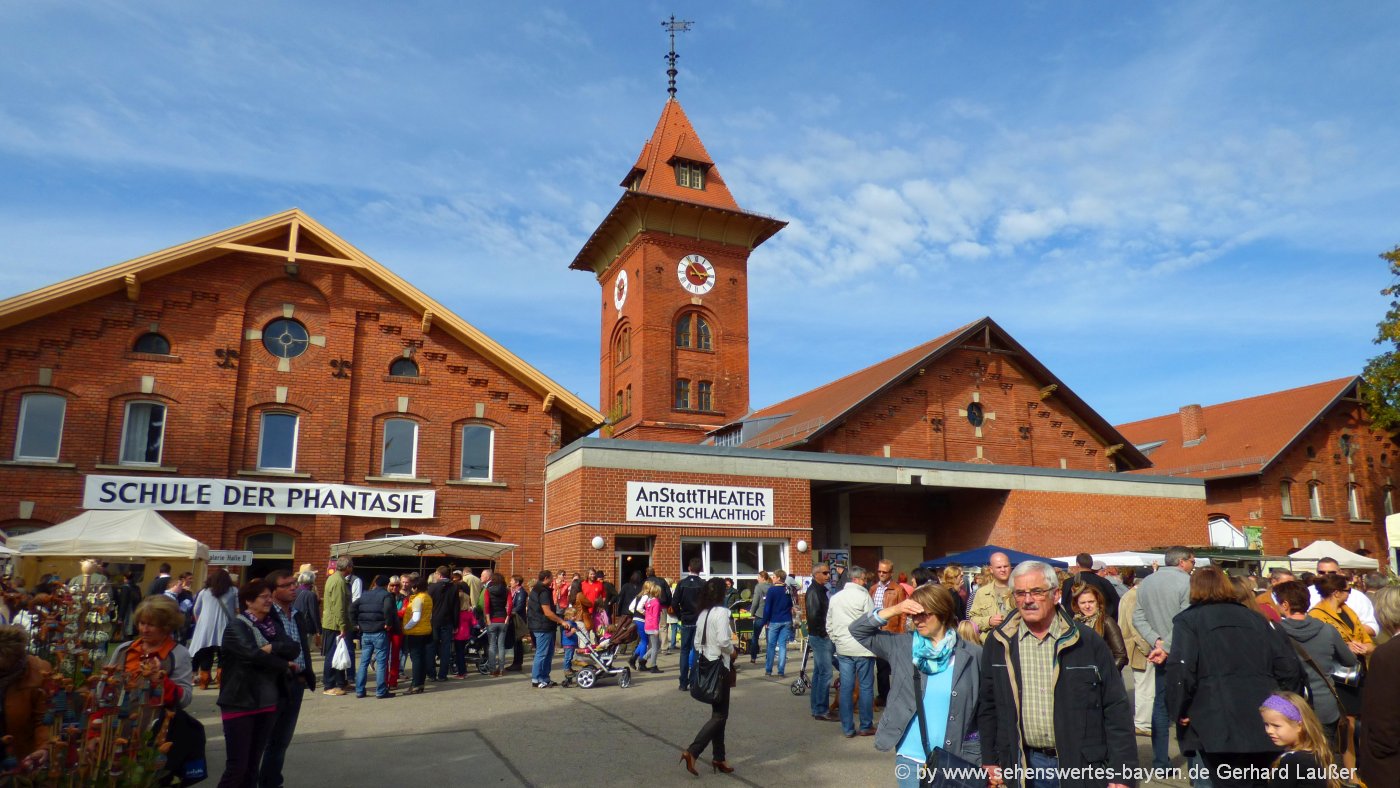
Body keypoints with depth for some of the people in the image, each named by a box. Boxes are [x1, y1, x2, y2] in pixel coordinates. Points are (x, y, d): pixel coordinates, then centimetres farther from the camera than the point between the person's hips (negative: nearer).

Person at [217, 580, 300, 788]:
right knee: (237, 765, -4)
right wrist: (284, 664, -8)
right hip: (239, 703, -6)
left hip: (266, 703, 6)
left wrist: (273, 648, -19)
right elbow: (254, 655, -22)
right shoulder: (236, 627, -9)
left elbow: (294, 649, -1)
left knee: (253, 764, 11)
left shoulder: (270, 626, 10)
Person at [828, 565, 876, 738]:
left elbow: (829, 625, 13)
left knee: (846, 688, 6)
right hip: (863, 647, -5)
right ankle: (866, 726, 10)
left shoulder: (835, 598, 9)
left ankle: (847, 728, 9)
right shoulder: (864, 596, -9)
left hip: (843, 648, 5)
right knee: (866, 687, 5)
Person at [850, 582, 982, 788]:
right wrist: (892, 611, -14)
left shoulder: (971, 655, -4)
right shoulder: (901, 645, -1)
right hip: (910, 759, 1)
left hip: (955, 760, -1)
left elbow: (982, 711, 0)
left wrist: (982, 761, 0)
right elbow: (857, 631, -1)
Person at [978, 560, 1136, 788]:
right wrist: (990, 760, 7)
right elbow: (988, 705, 8)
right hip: (1026, 764, 2)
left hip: (1083, 765, -2)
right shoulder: (998, 643, -1)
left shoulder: (1088, 642, -6)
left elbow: (1116, 709, -4)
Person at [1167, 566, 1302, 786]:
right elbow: (1290, 667, 12)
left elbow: (1181, 669, -12)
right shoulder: (1256, 618, 20)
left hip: (1220, 726, -5)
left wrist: (1179, 711, -2)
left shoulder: (1188, 620, 4)